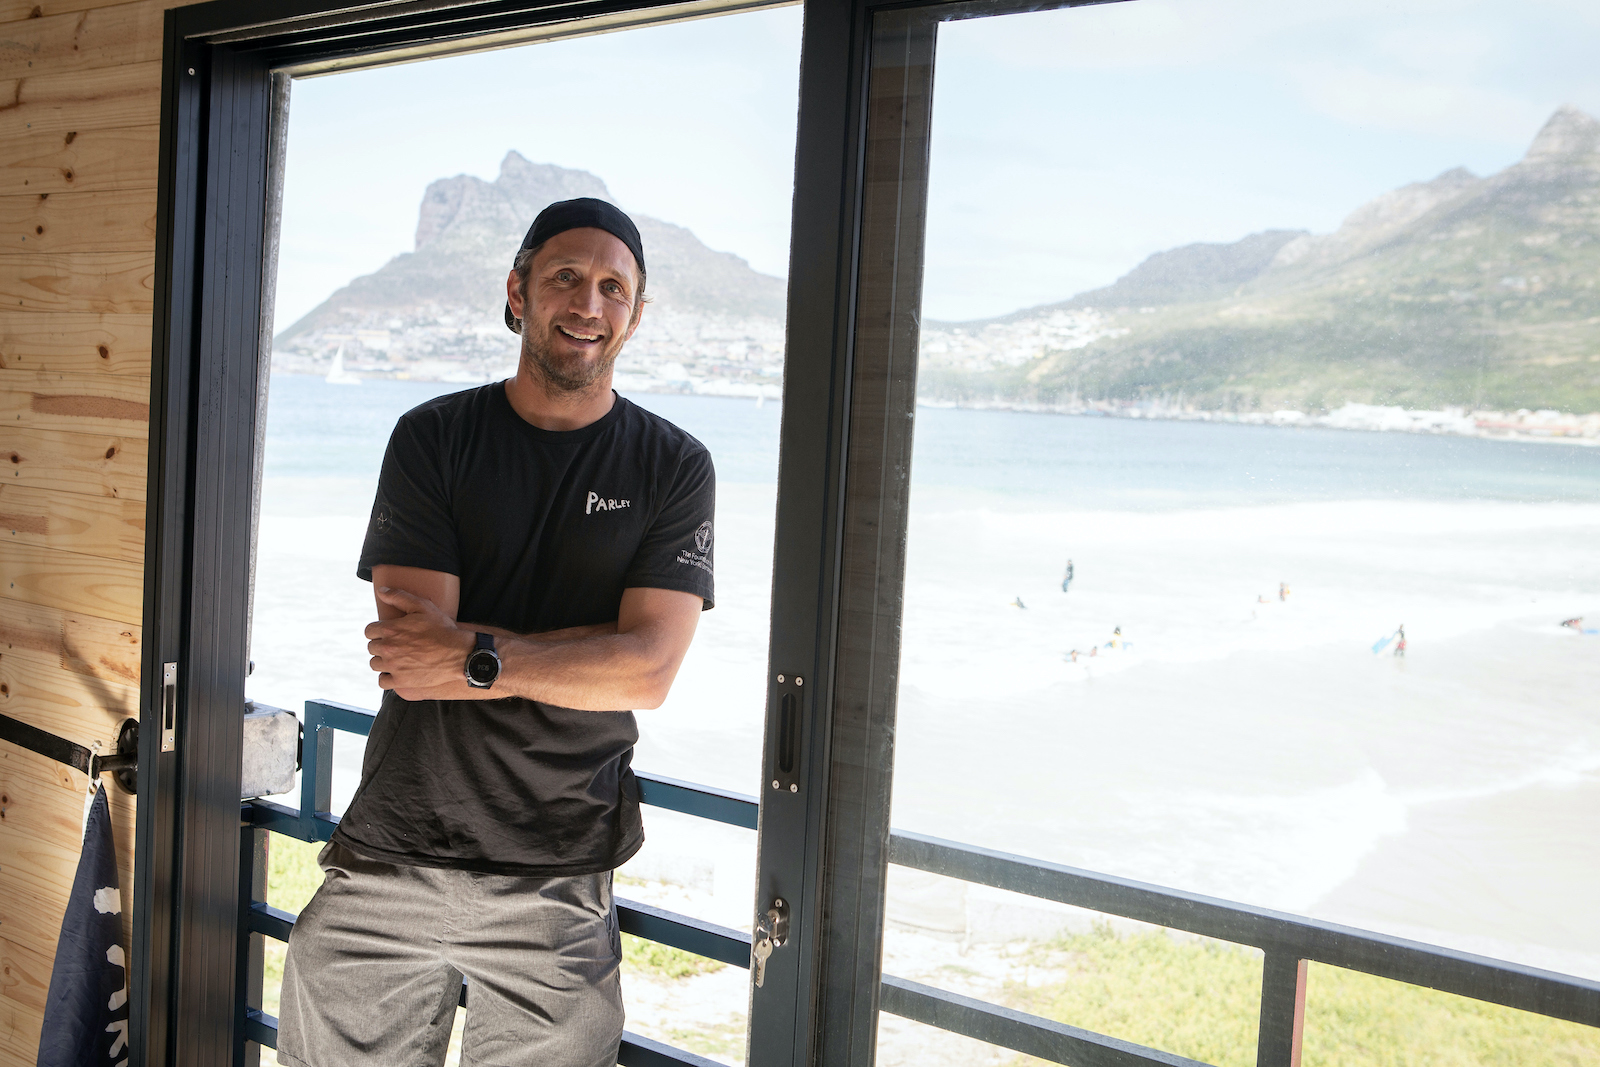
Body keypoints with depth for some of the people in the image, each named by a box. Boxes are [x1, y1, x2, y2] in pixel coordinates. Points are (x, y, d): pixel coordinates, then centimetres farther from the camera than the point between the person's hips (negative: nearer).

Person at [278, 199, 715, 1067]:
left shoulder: (673, 467, 1)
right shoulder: (433, 438, 2)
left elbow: (649, 670, -10)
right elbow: (410, 652, -9)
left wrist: (474, 657, -17)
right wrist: (583, 657, -13)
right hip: (392, 857, 1)